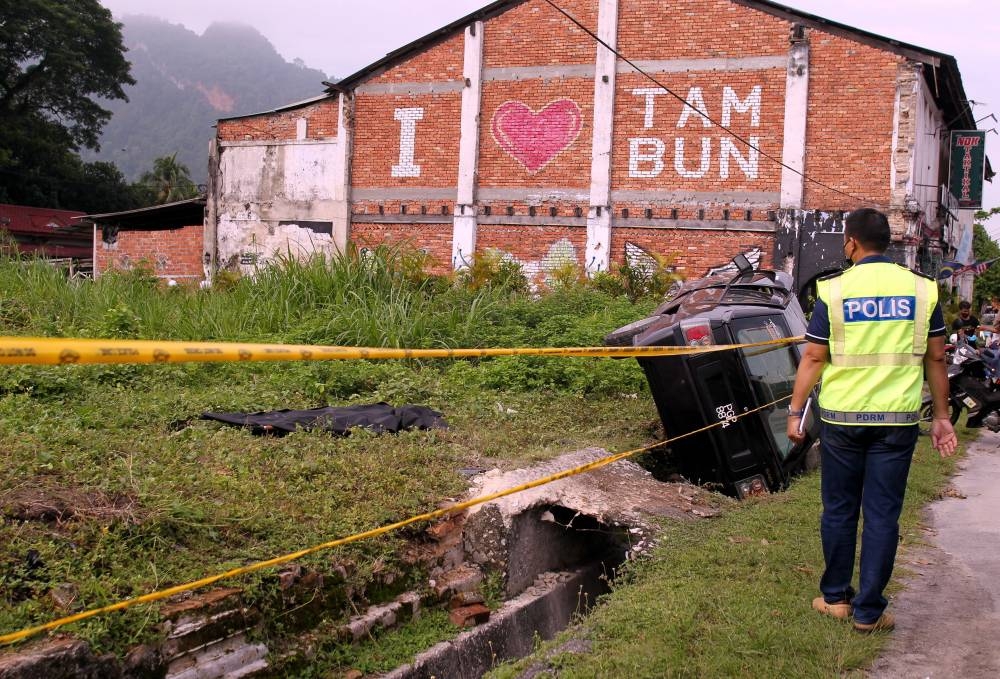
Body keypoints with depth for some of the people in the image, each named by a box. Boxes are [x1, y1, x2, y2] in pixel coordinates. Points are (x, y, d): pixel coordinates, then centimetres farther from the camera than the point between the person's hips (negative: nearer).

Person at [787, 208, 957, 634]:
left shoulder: (834, 290, -5)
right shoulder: (920, 289, 1)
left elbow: (813, 358, -4)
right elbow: (935, 358, 4)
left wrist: (795, 412, 3)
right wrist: (942, 416, 12)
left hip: (842, 418, -1)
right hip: (897, 419, 1)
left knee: (839, 510, 13)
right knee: (882, 514, 5)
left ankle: (836, 597, 24)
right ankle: (869, 611, 9)